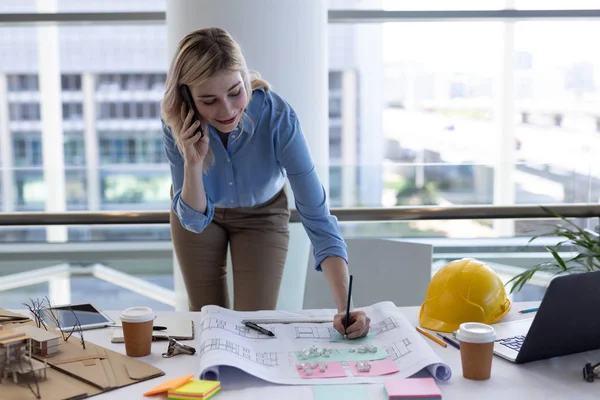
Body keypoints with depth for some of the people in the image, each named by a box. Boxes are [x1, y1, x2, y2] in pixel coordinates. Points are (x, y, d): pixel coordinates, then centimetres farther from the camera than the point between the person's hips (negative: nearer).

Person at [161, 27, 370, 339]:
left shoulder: (278, 116, -36)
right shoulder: (176, 124, -30)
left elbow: (317, 216, -37)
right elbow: (194, 219, -24)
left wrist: (345, 307, -47)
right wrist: (193, 163, -43)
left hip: (262, 212, -1)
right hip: (200, 214, 1)